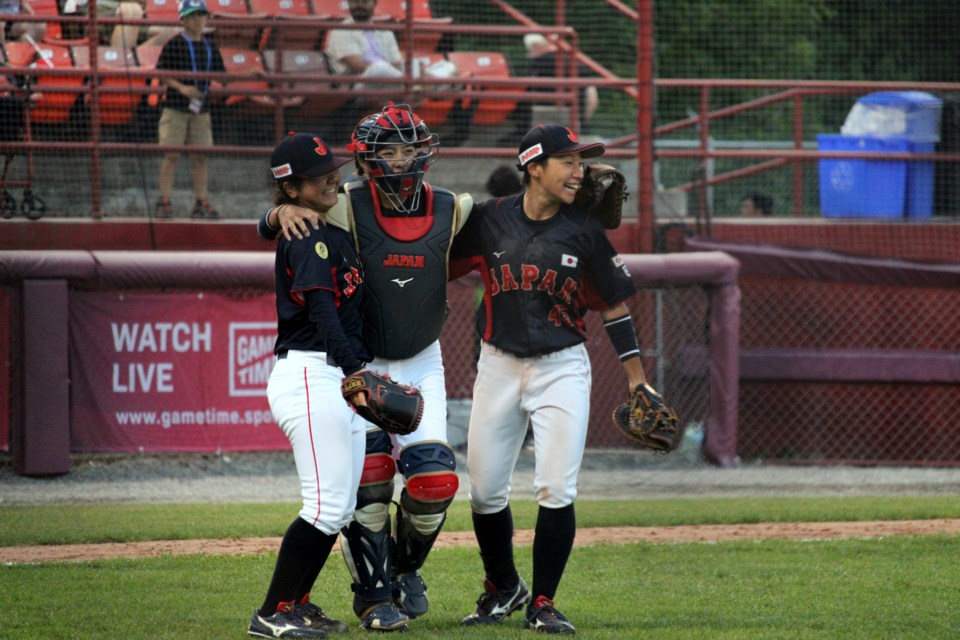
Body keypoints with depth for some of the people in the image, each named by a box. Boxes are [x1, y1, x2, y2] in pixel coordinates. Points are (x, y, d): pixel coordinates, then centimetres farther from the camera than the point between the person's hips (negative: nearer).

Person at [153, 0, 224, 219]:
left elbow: (221, 76, 15)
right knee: (171, 154, -6)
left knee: (200, 157, 4)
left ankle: (201, 203, 7)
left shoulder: (210, 48, 12)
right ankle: (164, 202, -5)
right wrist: (181, 87, -19)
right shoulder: (174, 45, -3)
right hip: (175, 109, -5)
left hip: (200, 110, 5)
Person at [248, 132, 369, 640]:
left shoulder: (332, 232, 17)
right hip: (310, 375, -10)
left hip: (338, 378, 10)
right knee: (327, 505, -12)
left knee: (341, 507, 12)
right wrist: (353, 371, -33)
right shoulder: (307, 239, -12)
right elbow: (323, 314, -24)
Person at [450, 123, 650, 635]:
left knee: (556, 490, -10)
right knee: (485, 491, 4)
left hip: (562, 367, -1)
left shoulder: (584, 232, -4)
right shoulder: (488, 220, -3)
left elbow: (613, 306, 3)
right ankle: (502, 589, 28)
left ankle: (542, 605, 1)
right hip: (499, 364, 1)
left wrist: (637, 380, 2)